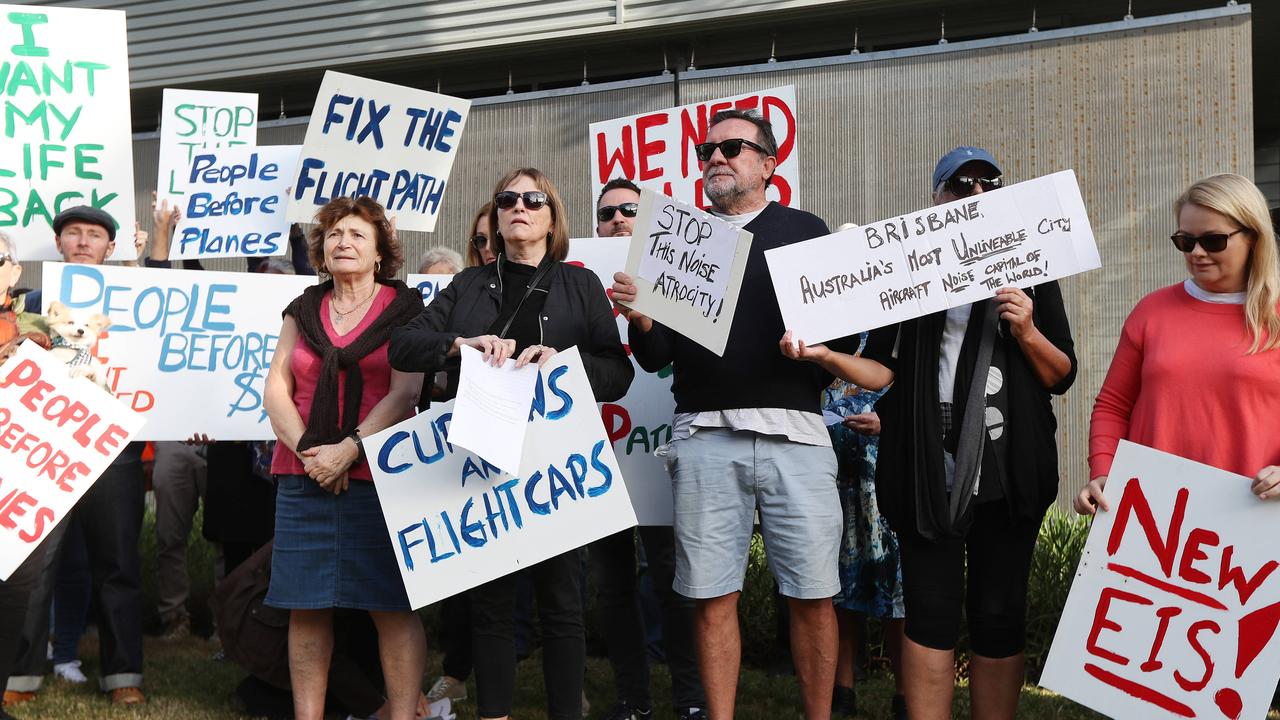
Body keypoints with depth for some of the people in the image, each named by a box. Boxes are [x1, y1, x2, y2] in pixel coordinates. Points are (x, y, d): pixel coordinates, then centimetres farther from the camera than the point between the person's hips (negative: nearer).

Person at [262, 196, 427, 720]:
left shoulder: (405, 309, 4)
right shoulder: (303, 311, 15)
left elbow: (405, 393, -7)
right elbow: (276, 388, 8)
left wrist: (349, 450, -15)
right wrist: (306, 450, -8)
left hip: (380, 475, -4)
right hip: (304, 476, 4)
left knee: (392, 606, -4)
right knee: (306, 606, 3)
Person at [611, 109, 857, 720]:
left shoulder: (806, 230, 11)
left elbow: (848, 330, 4)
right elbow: (657, 356, 12)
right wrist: (640, 317, -8)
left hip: (793, 432, -1)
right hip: (704, 435, 2)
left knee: (811, 595, 0)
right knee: (712, 596, 2)